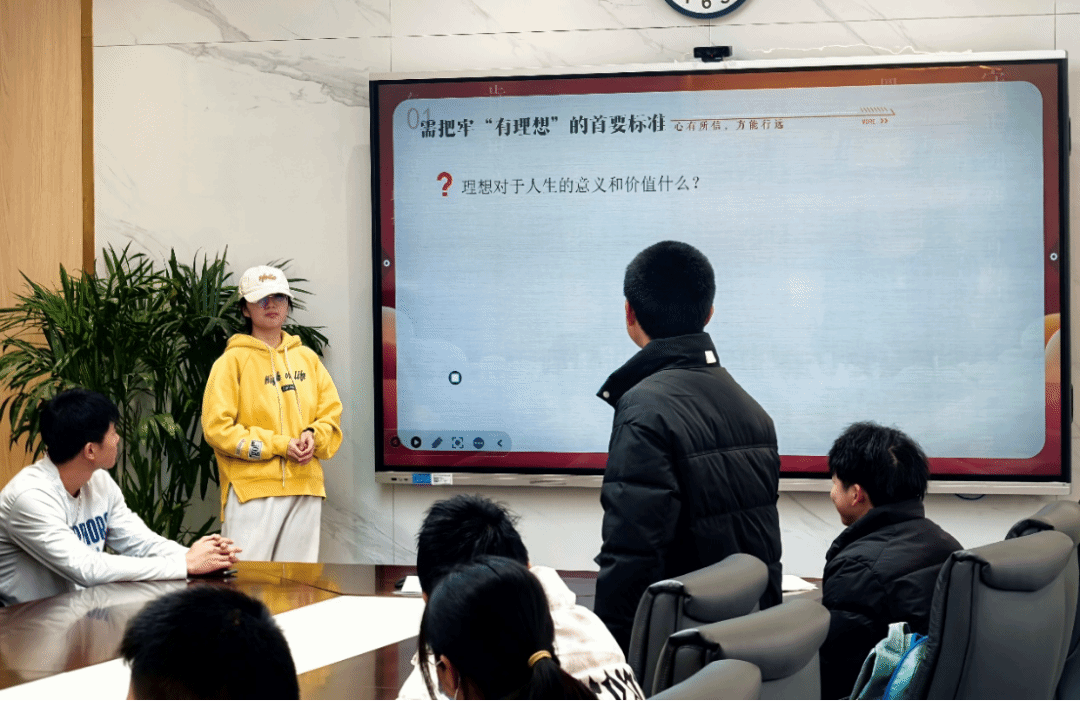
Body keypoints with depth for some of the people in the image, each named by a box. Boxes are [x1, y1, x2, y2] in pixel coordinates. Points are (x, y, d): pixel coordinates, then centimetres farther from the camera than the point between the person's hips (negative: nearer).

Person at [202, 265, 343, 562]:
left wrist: (313, 436, -5)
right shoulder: (232, 361, 0)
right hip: (252, 489, -5)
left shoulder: (307, 358, 16)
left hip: (306, 487, 5)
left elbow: (332, 412, 18)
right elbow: (217, 428, -7)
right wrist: (279, 445, -12)